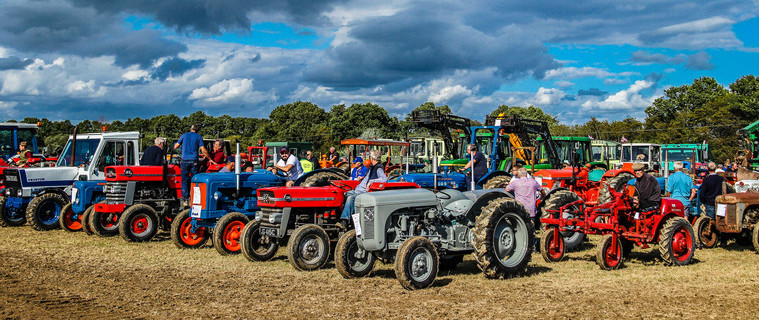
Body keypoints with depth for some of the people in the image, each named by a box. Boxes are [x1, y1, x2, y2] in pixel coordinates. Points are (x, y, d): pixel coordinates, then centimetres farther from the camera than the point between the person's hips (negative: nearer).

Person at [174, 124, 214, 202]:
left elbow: (175, 147, 7)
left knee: (185, 180, 6)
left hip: (185, 160, 1)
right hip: (194, 160, 0)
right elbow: (203, 150, -4)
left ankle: (185, 199, 3)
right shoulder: (199, 137, 2)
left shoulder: (184, 135, 5)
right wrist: (210, 159, 4)